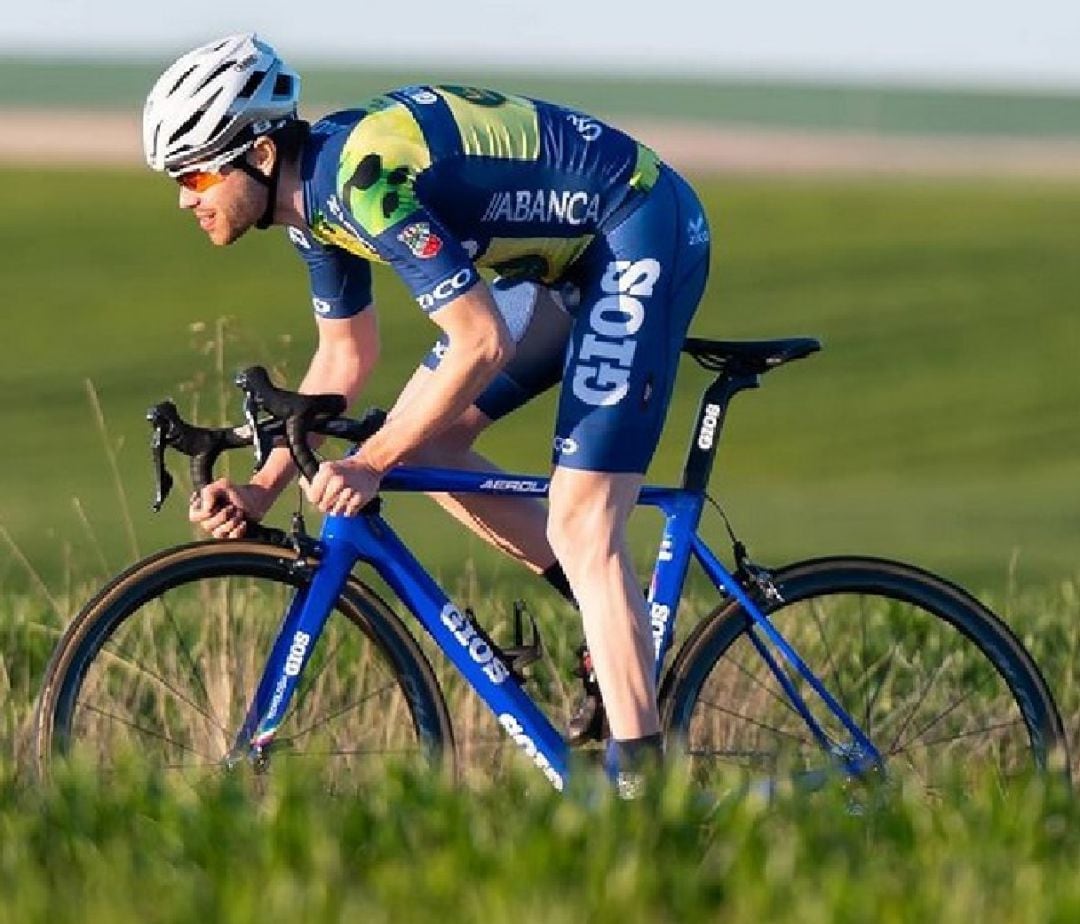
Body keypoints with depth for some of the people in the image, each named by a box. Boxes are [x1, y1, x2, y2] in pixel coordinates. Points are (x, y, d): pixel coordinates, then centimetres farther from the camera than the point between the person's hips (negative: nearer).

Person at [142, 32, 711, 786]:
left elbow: (482, 344, -28)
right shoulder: (316, 191, 2)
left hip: (644, 231, -10)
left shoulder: (367, 180, -27)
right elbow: (345, 357, 15)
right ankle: (620, 631, 14)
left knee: (580, 529, -16)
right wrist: (263, 489, 6)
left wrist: (370, 465, -21)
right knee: (422, 445, 7)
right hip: (569, 248, 10)